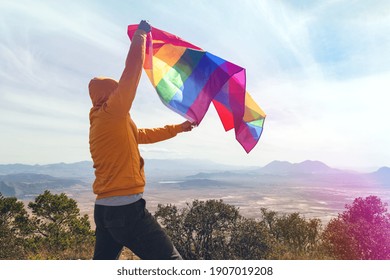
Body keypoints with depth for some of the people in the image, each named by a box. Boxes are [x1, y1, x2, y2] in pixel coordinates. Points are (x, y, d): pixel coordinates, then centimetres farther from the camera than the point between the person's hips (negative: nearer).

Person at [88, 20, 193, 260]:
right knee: (170, 261, -4)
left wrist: (179, 127, 31)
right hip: (126, 209, -10)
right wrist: (141, 33, 2)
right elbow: (132, 70, -13)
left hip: (104, 208, 10)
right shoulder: (111, 114, -10)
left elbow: (146, 135, 25)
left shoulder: (103, 123, 17)